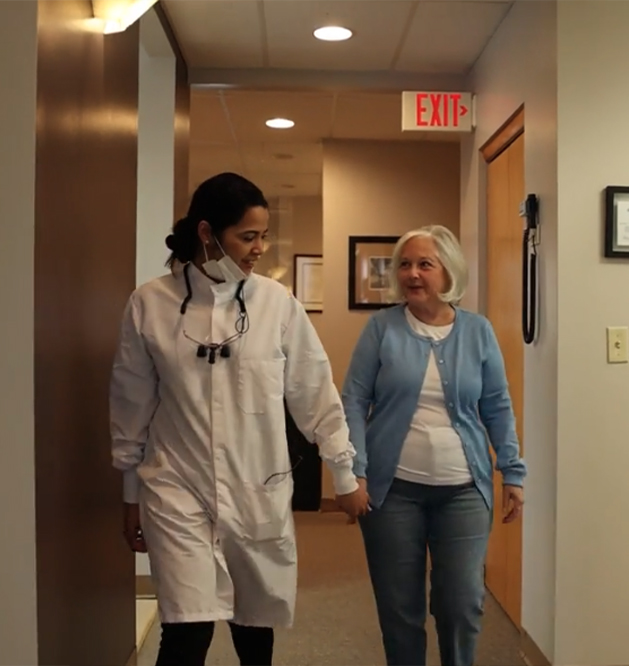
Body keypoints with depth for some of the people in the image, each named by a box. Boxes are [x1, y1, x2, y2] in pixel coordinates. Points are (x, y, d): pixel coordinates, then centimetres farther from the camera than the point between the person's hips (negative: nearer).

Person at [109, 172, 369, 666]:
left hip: (261, 494, 2)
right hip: (178, 493, -1)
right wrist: (131, 494, 9)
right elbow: (131, 406, 3)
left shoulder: (277, 302, -5)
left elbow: (315, 393, 3)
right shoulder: (149, 304, -6)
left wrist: (345, 473, 7)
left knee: (256, 625, 16)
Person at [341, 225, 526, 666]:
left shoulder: (478, 331, 3)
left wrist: (514, 472, 3)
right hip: (394, 487, -1)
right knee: (399, 606, 9)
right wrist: (355, 470, -11)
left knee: (464, 603, 6)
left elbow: (498, 408, 7)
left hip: (463, 490, 1)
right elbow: (354, 401, -3)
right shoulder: (382, 327, -2)